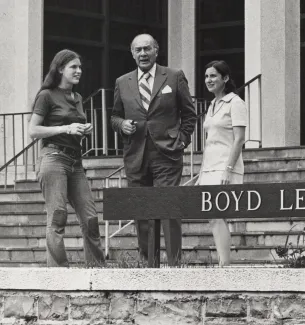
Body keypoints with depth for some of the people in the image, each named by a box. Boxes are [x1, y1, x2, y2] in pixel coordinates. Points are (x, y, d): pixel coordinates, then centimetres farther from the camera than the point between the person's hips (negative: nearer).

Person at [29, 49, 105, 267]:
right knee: (57, 218, -9)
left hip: (75, 161, 7)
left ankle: (97, 268, 9)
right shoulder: (47, 96, -2)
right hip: (54, 158, -7)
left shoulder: (77, 98, 19)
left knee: (90, 218, 2)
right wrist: (66, 128, -13)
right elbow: (33, 131, -7)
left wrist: (85, 130, 8)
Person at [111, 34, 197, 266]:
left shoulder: (174, 77, 6)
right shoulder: (123, 83, 13)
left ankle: (174, 263, -9)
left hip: (166, 154, -3)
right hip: (135, 157, 3)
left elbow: (189, 114, 11)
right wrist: (122, 124, -1)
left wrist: (182, 140, 0)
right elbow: (115, 116, 21)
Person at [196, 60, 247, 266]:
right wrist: (201, 175, 17)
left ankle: (224, 267, -21)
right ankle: (224, 267, 3)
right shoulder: (213, 106, 19)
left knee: (217, 218, -17)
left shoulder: (235, 103, -6)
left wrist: (228, 170, -21)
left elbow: (239, 139, -13)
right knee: (217, 220, 3)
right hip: (210, 168, 8)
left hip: (226, 167, -8)